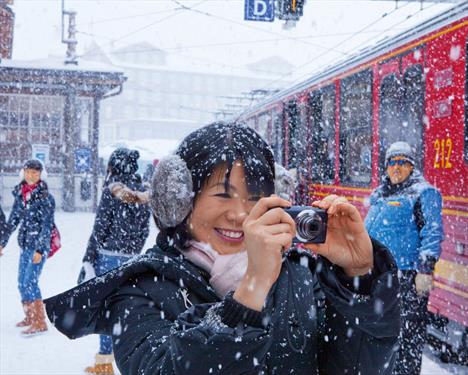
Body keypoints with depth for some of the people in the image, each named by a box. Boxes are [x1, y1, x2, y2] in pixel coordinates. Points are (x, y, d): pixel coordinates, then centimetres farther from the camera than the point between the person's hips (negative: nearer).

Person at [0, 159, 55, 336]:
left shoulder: (45, 197, -10)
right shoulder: (20, 194, 9)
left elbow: (47, 225, -13)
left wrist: (40, 249, -18)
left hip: (40, 245, -7)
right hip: (25, 244, 7)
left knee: (30, 281, -12)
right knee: (22, 282, 11)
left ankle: (40, 323, -7)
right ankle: (29, 317, 27)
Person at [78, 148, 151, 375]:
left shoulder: (111, 192, -11)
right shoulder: (143, 193, 4)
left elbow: (100, 230, -10)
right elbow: (144, 230, 8)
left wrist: (89, 260, -3)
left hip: (109, 256, -5)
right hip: (131, 258, 5)